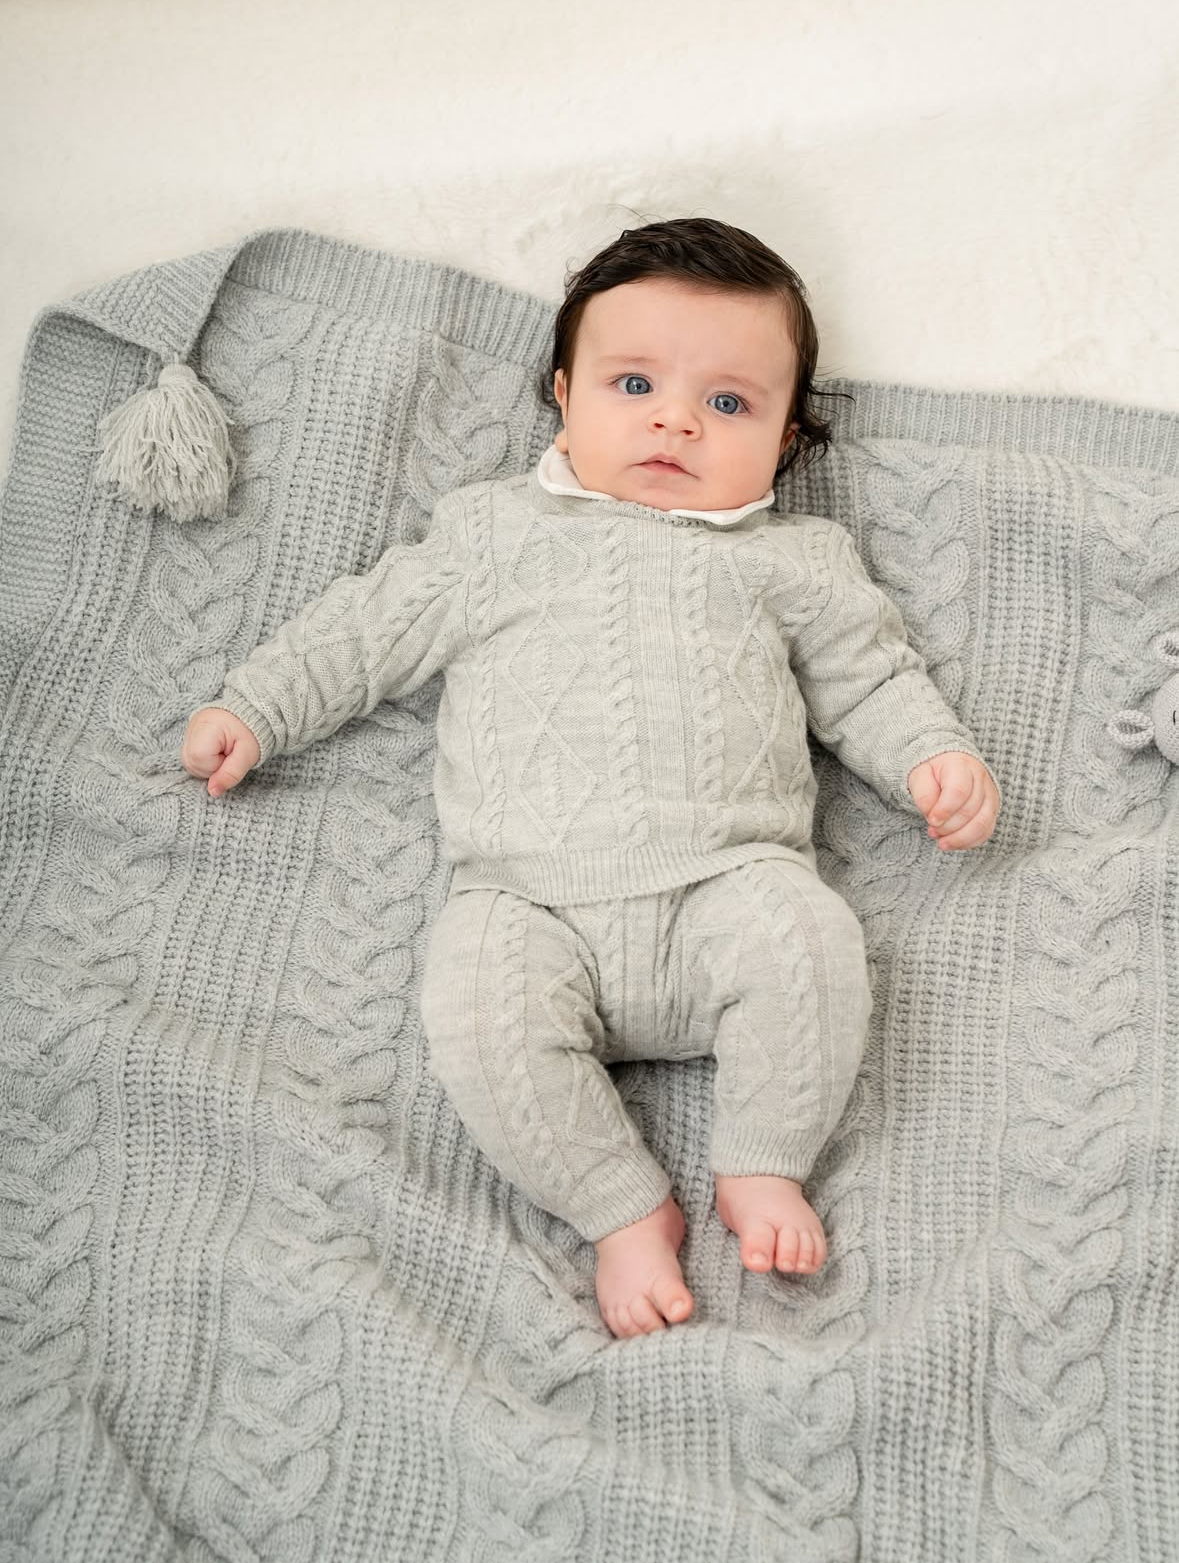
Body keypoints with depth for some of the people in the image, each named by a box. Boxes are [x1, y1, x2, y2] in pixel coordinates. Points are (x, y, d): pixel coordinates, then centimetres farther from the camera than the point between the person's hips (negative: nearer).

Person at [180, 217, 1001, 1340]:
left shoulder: (793, 559, 19)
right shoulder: (497, 527, 20)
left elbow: (865, 678, 21)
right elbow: (374, 626, 23)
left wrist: (934, 756, 3)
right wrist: (252, 709, 19)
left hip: (724, 880, 0)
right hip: (531, 902, 1)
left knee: (807, 939, -31)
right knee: (476, 1013, -28)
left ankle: (762, 1165, -7)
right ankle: (625, 1206, -10)